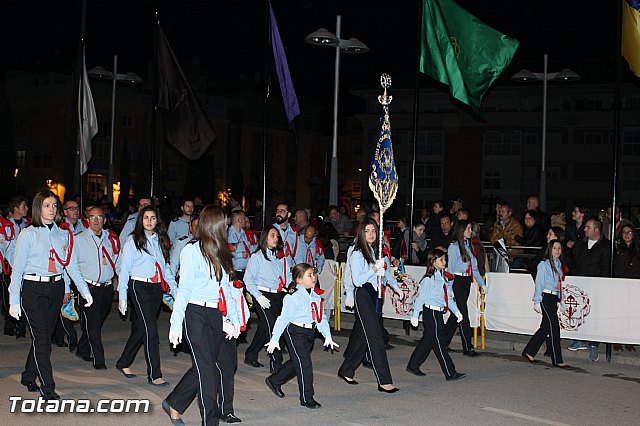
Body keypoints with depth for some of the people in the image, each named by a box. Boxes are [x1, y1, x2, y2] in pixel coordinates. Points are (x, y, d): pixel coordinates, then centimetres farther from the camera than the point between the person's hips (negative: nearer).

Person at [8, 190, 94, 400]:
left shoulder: (64, 235, 9)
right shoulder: (28, 234, -2)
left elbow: (72, 266, 11)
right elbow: (17, 269, -2)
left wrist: (84, 290, 1)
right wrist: (14, 300, -6)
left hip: (56, 288, 4)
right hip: (33, 288, -4)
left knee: (45, 334, 11)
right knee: (41, 337, -7)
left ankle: (29, 376, 31)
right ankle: (47, 388, -4)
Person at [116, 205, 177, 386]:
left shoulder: (160, 241, 15)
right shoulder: (133, 241, -1)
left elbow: (166, 268, 19)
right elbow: (124, 269, -1)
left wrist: (175, 290, 12)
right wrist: (122, 297, -4)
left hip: (157, 288, 5)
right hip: (139, 287, -5)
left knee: (140, 328, 12)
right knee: (150, 330, -10)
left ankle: (123, 363, 29)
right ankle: (154, 374, -7)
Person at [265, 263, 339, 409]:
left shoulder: (315, 296, 8)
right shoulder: (293, 297, -16)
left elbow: (321, 317, 14)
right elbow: (284, 318, -14)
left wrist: (327, 336, 12)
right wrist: (274, 339, -12)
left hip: (310, 333, 8)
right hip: (295, 332, -8)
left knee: (296, 363, 17)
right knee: (304, 364, -7)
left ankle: (274, 381, 38)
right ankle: (307, 398, 4)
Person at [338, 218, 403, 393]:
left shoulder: (379, 252, 13)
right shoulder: (357, 254, -7)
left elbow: (387, 272, 26)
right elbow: (357, 280, -15)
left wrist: (396, 287, 14)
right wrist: (375, 268, -20)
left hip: (376, 295, 7)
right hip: (363, 295, -7)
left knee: (363, 335, 9)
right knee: (375, 336, -11)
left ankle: (346, 371, 23)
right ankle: (384, 381, -11)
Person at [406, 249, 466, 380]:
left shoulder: (444, 278, 12)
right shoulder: (428, 279, -13)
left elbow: (449, 297, 18)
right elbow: (420, 297, -10)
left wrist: (456, 311, 12)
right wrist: (415, 315, -9)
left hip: (438, 312, 9)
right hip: (430, 312, -9)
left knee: (428, 340, 14)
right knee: (439, 342, -4)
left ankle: (413, 366, 26)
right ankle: (450, 373, -2)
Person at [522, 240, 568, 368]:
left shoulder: (559, 264, 15)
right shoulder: (544, 264, -7)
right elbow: (539, 283, -7)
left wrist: (560, 299, 13)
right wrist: (537, 302, -10)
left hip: (554, 298, 8)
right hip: (546, 298, -8)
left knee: (546, 327, 8)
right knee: (554, 326, -9)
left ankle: (529, 352, 19)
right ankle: (557, 359, -4)